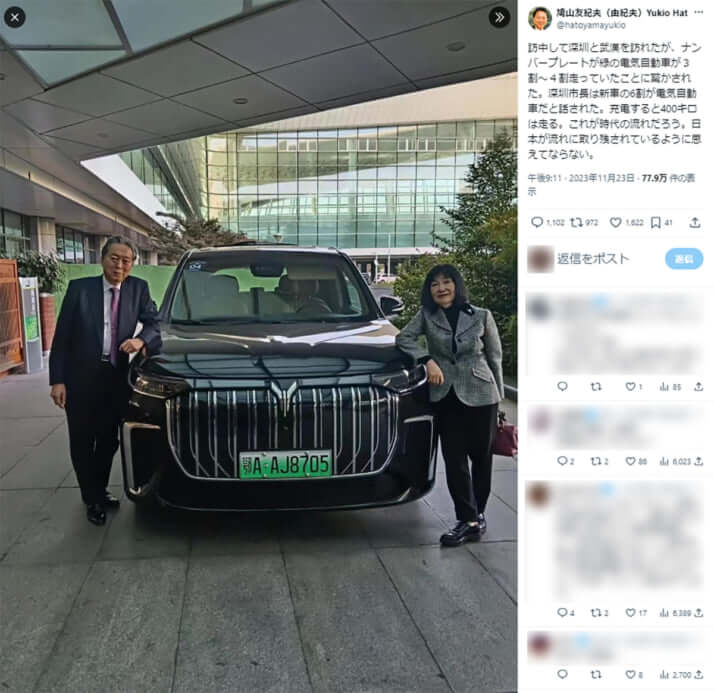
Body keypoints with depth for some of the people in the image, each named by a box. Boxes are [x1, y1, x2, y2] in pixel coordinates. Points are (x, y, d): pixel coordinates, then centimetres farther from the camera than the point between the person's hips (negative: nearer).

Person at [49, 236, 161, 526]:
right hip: (81, 379, -2)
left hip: (116, 378, 2)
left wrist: (140, 340, -19)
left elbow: (154, 323, 4)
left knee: (108, 441, 15)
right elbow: (61, 337, -5)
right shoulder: (79, 288, -7)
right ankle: (92, 498, 26)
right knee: (82, 443, 8)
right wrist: (57, 380, -10)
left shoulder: (138, 288, 0)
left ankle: (100, 489, 35)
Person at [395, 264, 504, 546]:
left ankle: (477, 515, 22)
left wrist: (499, 396, 6)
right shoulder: (427, 316, 6)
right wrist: (428, 360, -13)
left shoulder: (481, 316, 3)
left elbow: (495, 358, 7)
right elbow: (403, 338, 0)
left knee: (481, 456, 7)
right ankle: (469, 520, 4)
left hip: (480, 395, -1)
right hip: (446, 397, 1)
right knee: (454, 459, -2)